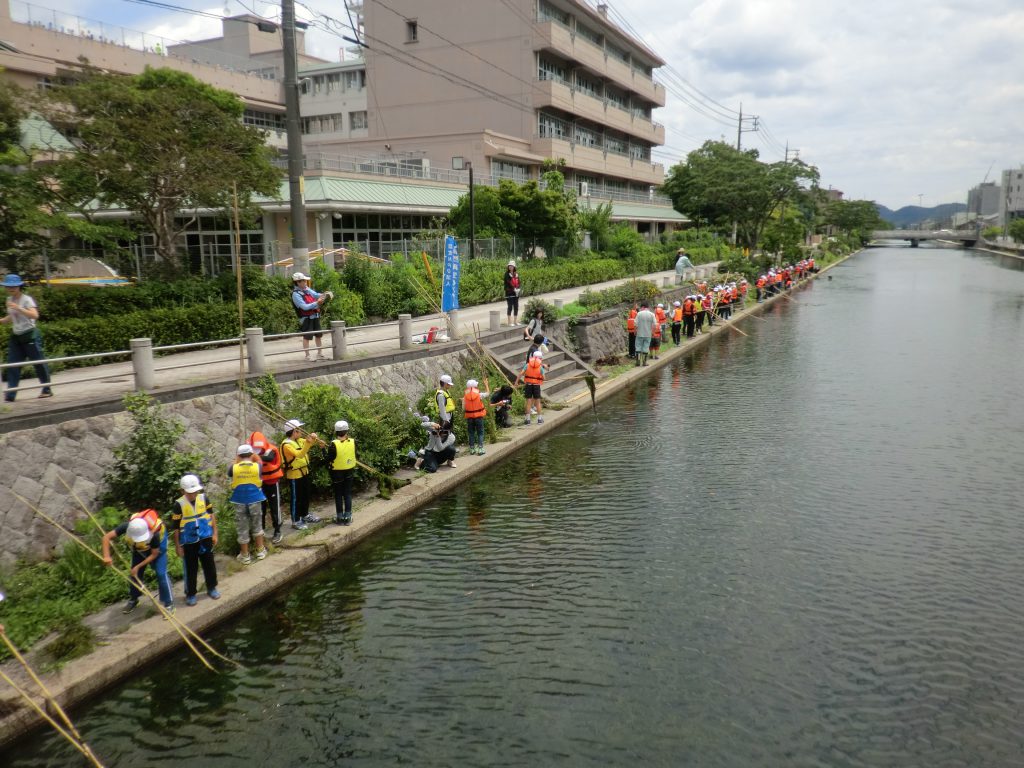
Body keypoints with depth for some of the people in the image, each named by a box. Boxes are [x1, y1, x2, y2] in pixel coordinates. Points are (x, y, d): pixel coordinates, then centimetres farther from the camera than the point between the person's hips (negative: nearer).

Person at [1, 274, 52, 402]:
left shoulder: (26, 299, -12)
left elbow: (35, 315, -27)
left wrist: (18, 308, -34)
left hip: (30, 335, -7)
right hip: (16, 336, 7)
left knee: (39, 362, 2)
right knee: (13, 364, 0)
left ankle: (47, 389, 17)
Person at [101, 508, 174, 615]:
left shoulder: (154, 534, -42)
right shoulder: (127, 526, -38)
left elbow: (154, 554, -26)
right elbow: (107, 537, -31)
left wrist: (138, 566, -29)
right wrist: (106, 556, -41)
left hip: (156, 547, -4)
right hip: (139, 548, 4)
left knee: (161, 573, -14)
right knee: (135, 573, 7)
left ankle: (168, 603, -5)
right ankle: (133, 599, 30)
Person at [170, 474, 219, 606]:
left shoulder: (204, 498, -7)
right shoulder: (179, 505, -16)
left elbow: (212, 515, 6)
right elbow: (175, 527, -10)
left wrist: (214, 533, 6)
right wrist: (177, 546, -7)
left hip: (205, 538, 3)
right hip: (188, 542, -3)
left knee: (209, 564, 13)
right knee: (190, 568, 8)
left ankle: (211, 588, 31)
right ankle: (190, 594, 23)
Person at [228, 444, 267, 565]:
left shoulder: (234, 468, -11)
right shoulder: (257, 466, -10)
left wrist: (236, 460, 15)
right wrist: (253, 458, 20)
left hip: (240, 502, -1)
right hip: (255, 500, 1)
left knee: (242, 529, 10)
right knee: (257, 526, 19)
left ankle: (245, 556, 18)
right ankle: (260, 551, 28)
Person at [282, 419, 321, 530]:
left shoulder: (299, 440, 5)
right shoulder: (286, 445, -22)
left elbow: (310, 443, 6)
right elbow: (299, 454, -33)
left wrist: (313, 438, -17)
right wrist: (308, 442, -43)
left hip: (304, 472, 9)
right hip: (294, 475, -9)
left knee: (306, 495, 21)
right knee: (296, 498, 1)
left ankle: (305, 515, 38)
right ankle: (295, 521, 11)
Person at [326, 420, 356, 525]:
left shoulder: (333, 444, -19)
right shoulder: (353, 442, -10)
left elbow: (329, 460, -15)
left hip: (337, 473, -3)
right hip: (349, 472, 3)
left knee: (338, 495, 10)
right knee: (348, 494, 12)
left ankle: (340, 518, 17)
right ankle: (348, 517, 16)